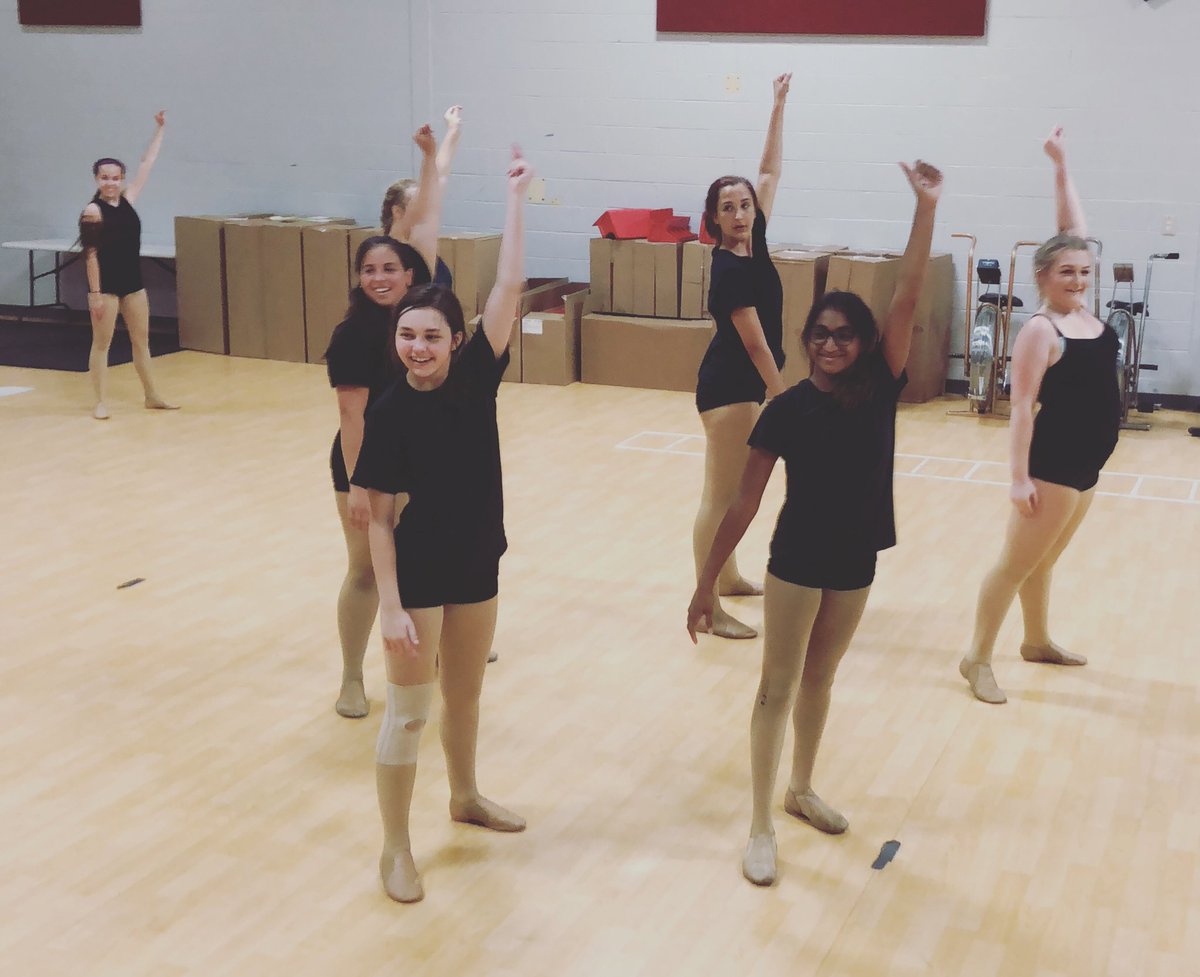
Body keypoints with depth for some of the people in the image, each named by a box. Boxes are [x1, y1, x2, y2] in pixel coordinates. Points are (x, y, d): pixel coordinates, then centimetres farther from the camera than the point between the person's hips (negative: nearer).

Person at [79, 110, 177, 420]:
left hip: (133, 281, 6)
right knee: (101, 343, 2)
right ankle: (101, 402, 7)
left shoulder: (127, 199, 5)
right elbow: (91, 255, -13)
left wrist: (160, 129, 13)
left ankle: (152, 396, 21)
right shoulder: (93, 211, -11)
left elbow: (147, 164, 10)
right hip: (106, 284, -6)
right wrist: (95, 293, -16)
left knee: (142, 340, 12)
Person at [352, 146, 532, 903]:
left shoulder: (476, 377, -7)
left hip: (477, 567, 4)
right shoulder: (391, 413, -15)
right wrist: (391, 604, -17)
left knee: (465, 697, 22)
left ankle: (466, 797, 45)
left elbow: (510, 285, -11)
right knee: (409, 713, 5)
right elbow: (380, 518, -13)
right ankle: (396, 849, 18)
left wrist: (516, 195, -11)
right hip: (417, 573, -4)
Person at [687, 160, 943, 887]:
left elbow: (908, 300, -17)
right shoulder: (788, 410, -12)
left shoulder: (880, 389, -6)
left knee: (819, 681, 20)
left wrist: (927, 207, -25)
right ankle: (762, 828, 10)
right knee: (778, 687, 3)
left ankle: (802, 789, 40)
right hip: (795, 563, -3)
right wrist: (707, 582, -9)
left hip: (855, 565, 3)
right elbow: (746, 501, -9)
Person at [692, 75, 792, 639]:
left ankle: (728, 578, 33)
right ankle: (708, 609, -3)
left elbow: (771, 171, 10)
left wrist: (779, 106, 8)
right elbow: (754, 341, -19)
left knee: (735, 489, 19)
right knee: (721, 496, -7)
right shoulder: (729, 270, -20)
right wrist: (783, 396, -16)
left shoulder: (753, 245, 3)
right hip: (729, 387, -9)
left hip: (748, 384, 9)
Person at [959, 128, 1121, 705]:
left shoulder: (1084, 310, 4)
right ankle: (977, 659, 7)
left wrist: (1062, 167, 7)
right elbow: (1022, 407, -18)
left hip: (1087, 463, 8)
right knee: (1017, 562, -1)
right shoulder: (1040, 331, -16)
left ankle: (1038, 642, 36)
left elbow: (1072, 229, 8)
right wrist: (1019, 476, -21)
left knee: (1044, 561, 21)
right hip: (1052, 463, -8)